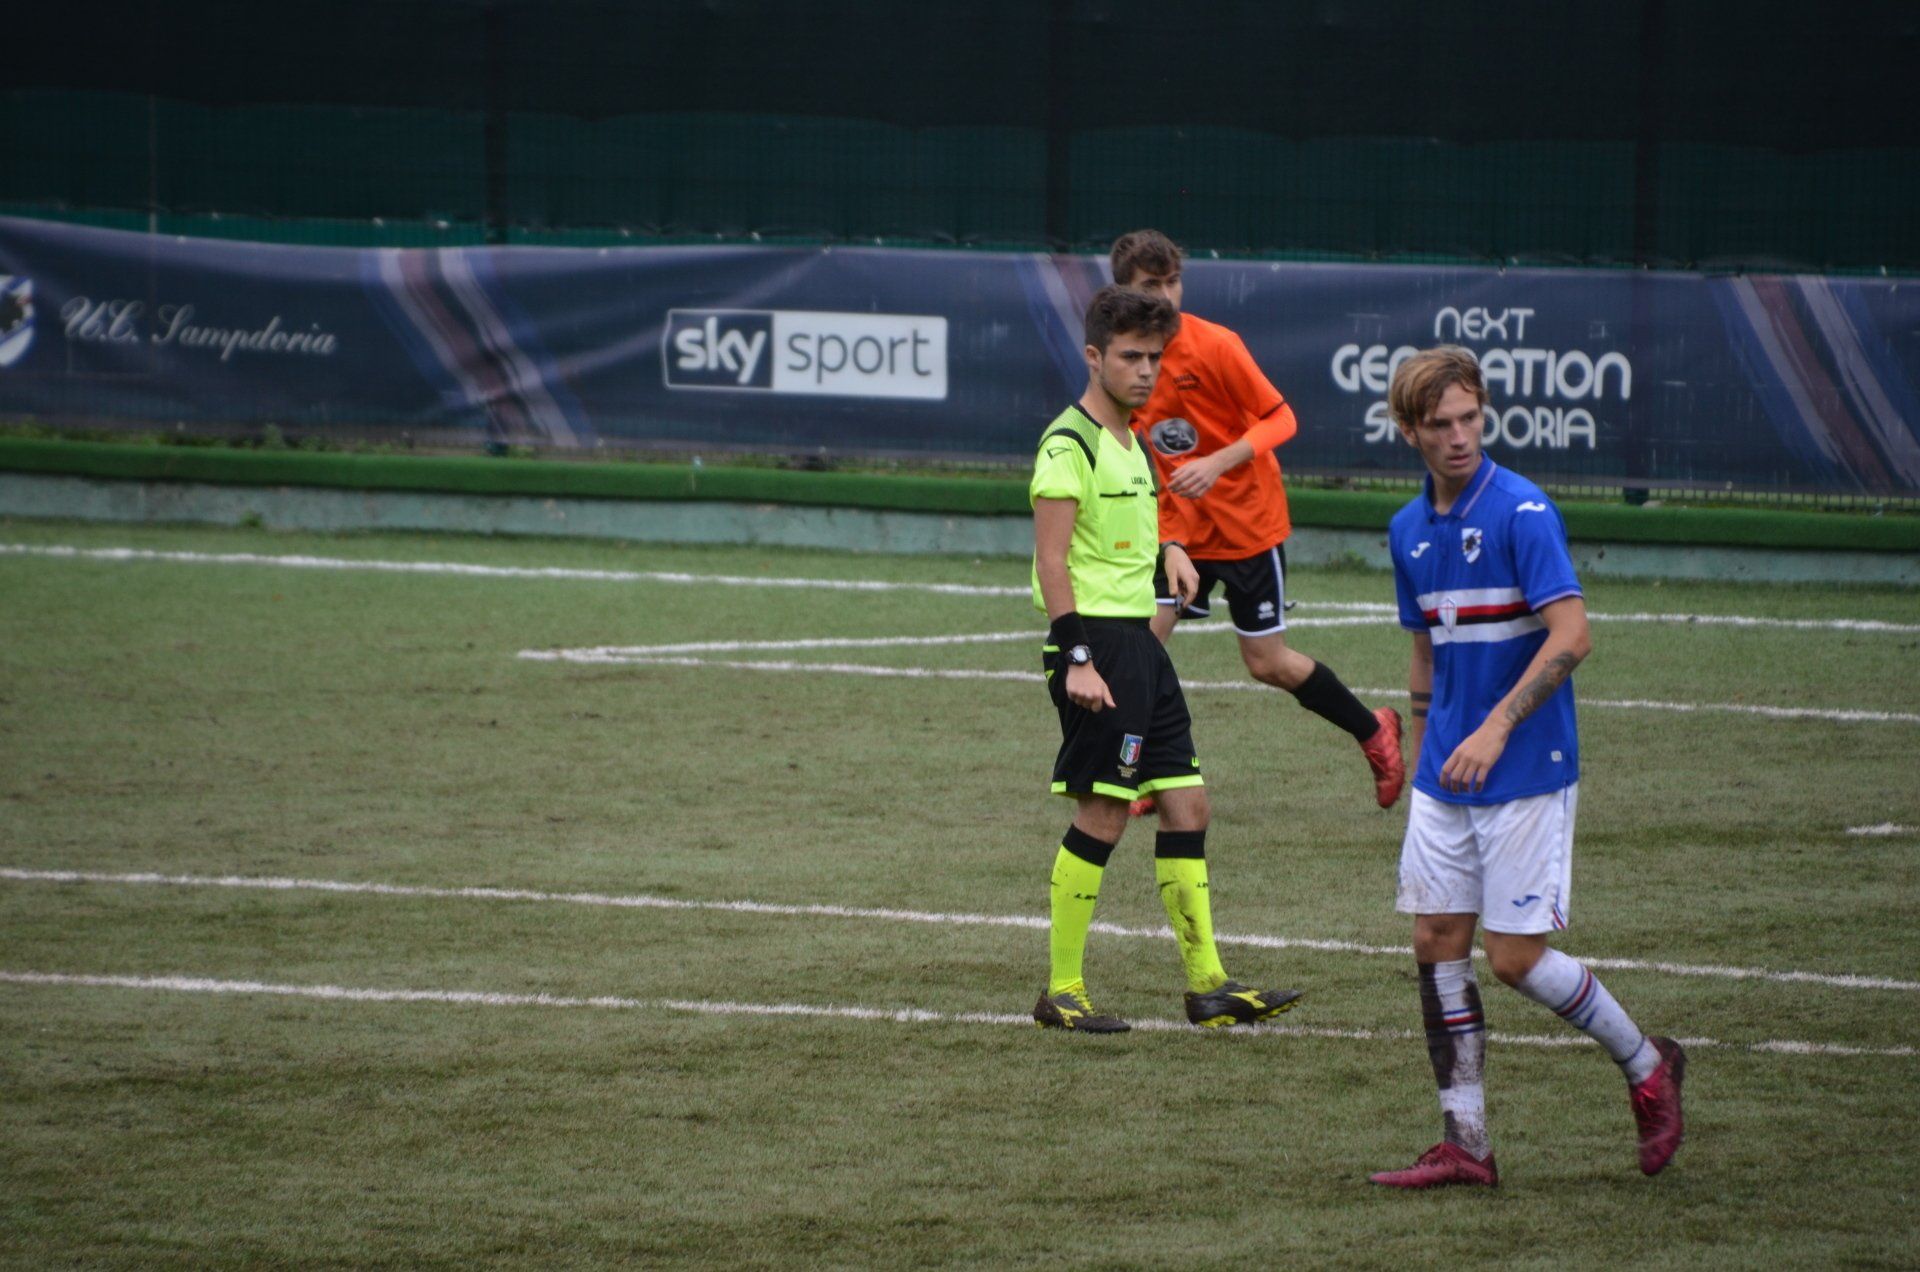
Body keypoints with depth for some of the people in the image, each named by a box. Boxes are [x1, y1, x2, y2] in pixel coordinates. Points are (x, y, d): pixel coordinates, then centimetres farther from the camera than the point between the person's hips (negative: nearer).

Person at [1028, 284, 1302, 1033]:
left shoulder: (1127, 443, 17)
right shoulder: (1068, 444, -12)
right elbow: (1052, 561, -17)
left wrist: (1168, 550, 12)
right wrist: (1077, 659, -23)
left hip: (1139, 641, 9)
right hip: (1096, 636, -9)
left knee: (1187, 806, 6)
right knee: (1102, 816, -7)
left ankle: (1207, 985, 9)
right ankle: (1061, 992, 1)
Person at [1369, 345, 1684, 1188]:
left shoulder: (1522, 511, -13)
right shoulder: (1410, 530, 10)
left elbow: (1571, 636, -19)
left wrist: (1498, 726, -23)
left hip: (1527, 772, -7)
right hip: (1446, 776, 7)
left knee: (1516, 957, -6)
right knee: (1437, 945, 1)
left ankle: (1646, 1066, 17)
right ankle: (1465, 1144, 6)